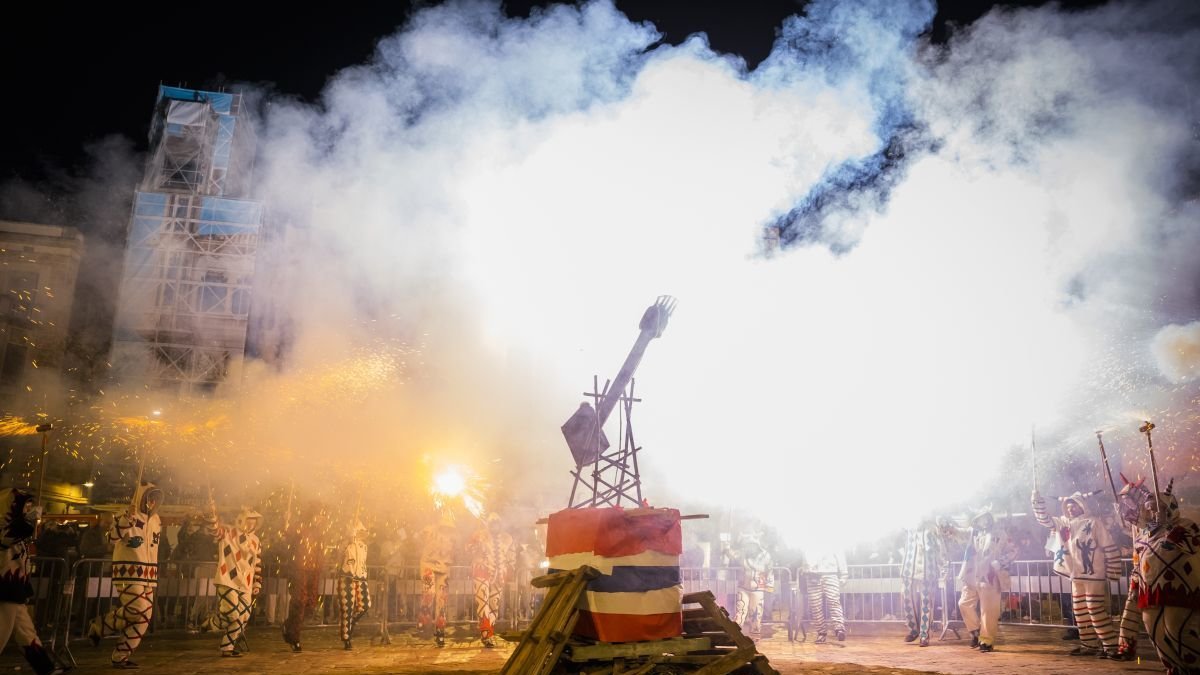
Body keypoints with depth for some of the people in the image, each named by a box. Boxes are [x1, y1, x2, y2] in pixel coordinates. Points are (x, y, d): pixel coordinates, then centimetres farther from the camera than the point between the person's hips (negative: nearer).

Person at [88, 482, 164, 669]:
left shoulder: (156, 520, 14)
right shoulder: (128, 515, -9)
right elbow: (113, 537, -24)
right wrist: (127, 518, -36)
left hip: (148, 575, 8)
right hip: (130, 572, -8)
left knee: (144, 616, 4)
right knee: (137, 609, -19)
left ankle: (120, 657, 12)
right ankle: (98, 626, 4)